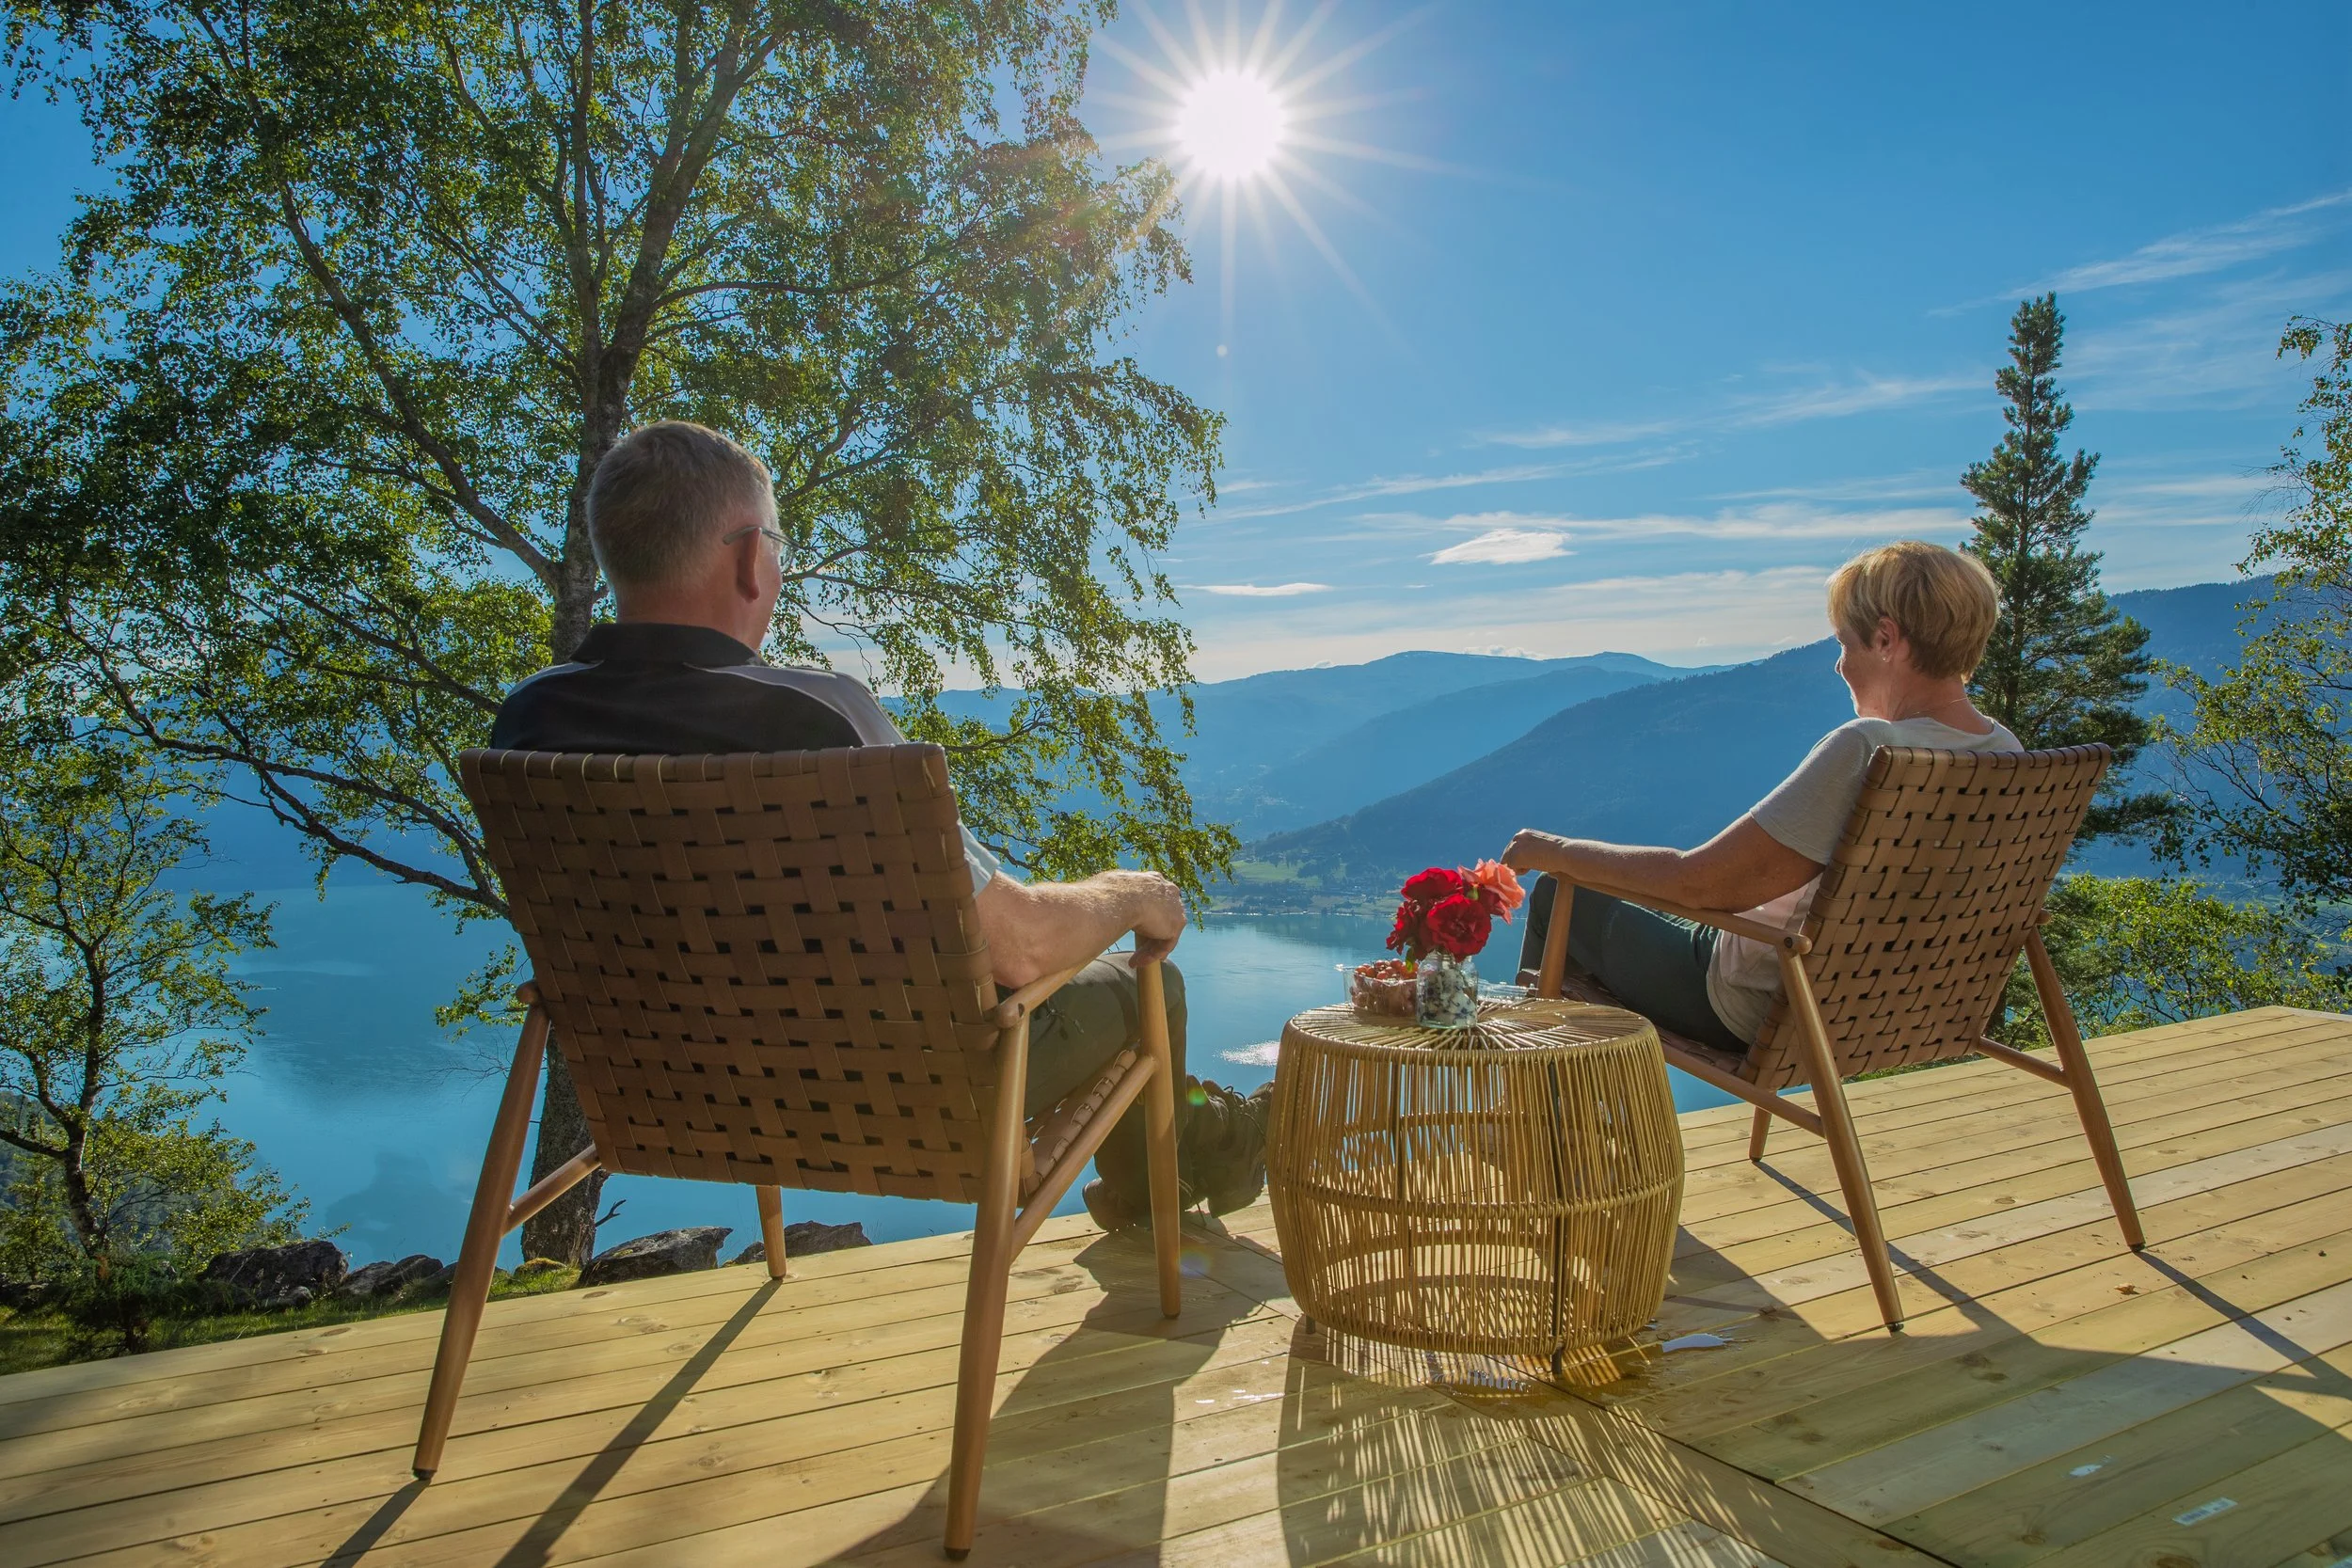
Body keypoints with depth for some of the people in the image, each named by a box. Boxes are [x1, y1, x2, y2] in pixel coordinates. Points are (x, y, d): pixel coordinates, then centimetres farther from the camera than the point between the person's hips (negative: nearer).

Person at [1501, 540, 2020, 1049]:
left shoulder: (1866, 749, -32)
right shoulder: (2007, 755, -5)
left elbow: (1699, 882, -31)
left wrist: (1561, 852, -15)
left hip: (1760, 1017, -9)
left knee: (1560, 896, 12)